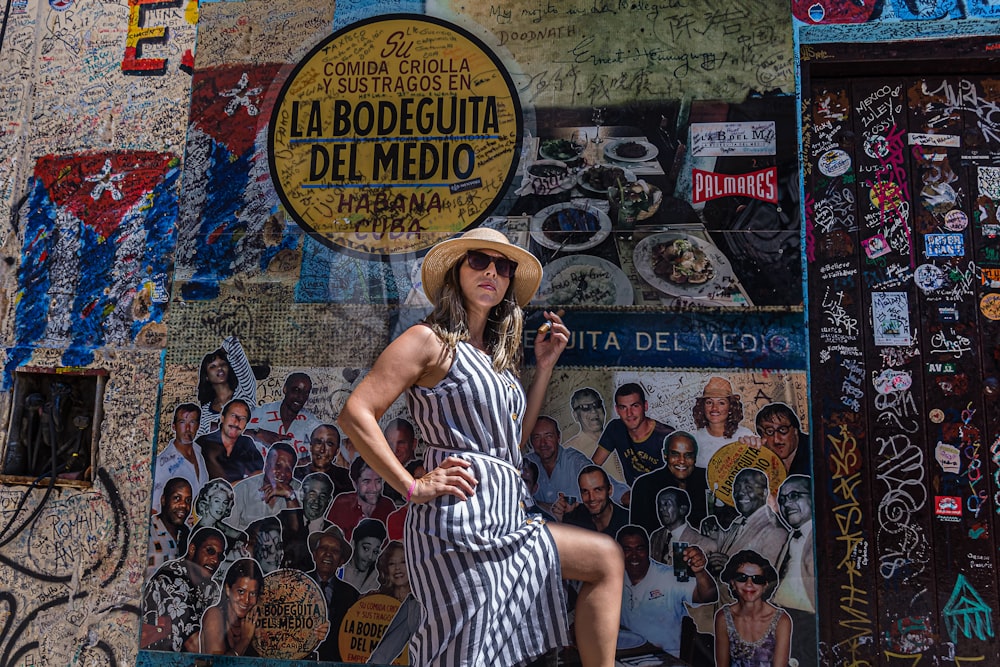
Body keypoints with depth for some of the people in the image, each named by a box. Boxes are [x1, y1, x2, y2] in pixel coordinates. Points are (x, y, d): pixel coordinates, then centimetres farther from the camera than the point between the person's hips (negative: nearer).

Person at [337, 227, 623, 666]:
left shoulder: (495, 354, 19)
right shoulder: (431, 340, -6)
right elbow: (356, 415, -14)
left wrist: (544, 365, 17)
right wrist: (413, 487, -16)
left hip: (503, 521, 9)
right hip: (461, 519, -9)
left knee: (605, 558, 13)